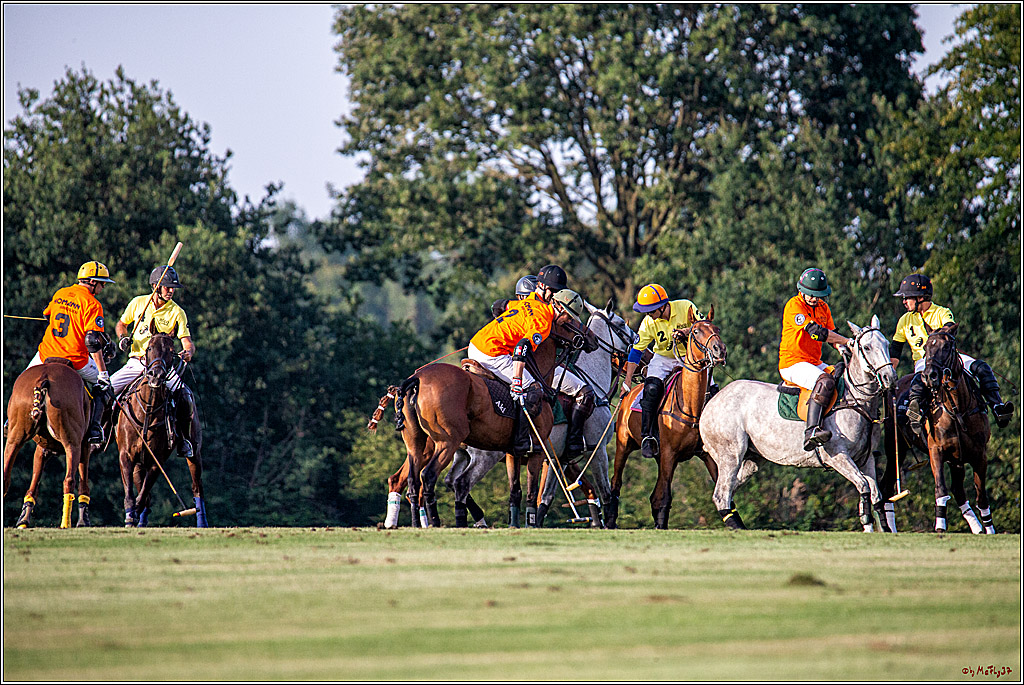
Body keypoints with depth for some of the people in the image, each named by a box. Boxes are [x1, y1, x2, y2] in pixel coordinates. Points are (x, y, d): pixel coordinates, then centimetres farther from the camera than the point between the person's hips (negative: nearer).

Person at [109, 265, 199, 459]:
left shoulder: (177, 313, -3)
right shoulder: (138, 303, 2)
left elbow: (187, 342, -8)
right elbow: (121, 323, 18)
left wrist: (188, 352, -31)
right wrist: (122, 338, -3)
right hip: (135, 362, 2)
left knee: (185, 396, -24)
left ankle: (184, 440, -7)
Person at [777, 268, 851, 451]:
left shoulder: (823, 307, 14)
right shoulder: (794, 305, -12)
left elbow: (831, 334, 16)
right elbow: (815, 332, -23)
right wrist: (848, 341, -21)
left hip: (815, 363, 9)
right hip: (792, 363, -9)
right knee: (825, 381, -33)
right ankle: (811, 431, -47)